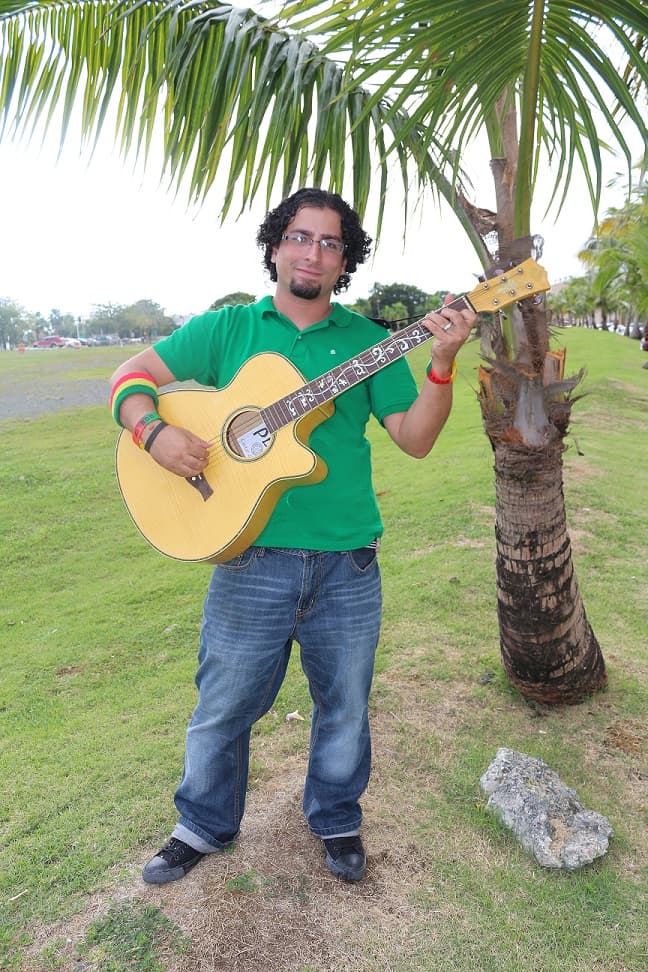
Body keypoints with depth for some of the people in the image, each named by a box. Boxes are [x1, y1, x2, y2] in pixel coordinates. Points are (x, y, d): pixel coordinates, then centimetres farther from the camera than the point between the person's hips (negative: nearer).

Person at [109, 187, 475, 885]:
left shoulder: (368, 341, 5)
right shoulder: (227, 329, 4)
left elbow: (415, 438, -1)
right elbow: (132, 375, 3)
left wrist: (443, 363, -16)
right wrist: (153, 431, -17)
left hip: (348, 567, 1)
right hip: (251, 560, 0)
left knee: (344, 710, 17)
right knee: (222, 709, 15)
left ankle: (336, 822, 44)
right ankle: (204, 827, 41)